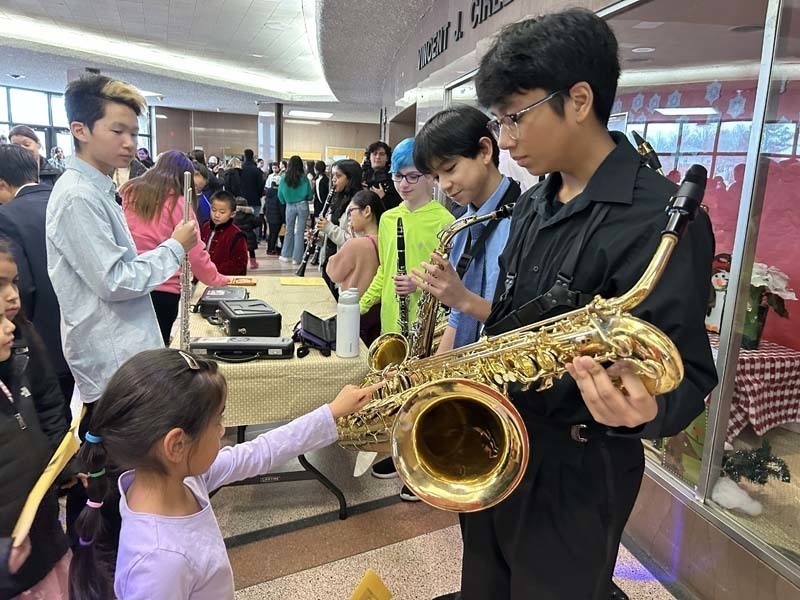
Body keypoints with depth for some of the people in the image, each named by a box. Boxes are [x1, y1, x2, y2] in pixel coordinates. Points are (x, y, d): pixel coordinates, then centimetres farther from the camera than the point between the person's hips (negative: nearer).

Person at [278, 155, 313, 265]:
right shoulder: (303, 178, -9)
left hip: (290, 206, 2)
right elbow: (309, 194, -5)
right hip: (302, 206, -2)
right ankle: (296, 258, 4)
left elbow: (280, 195, 0)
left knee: (289, 230, 16)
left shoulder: (284, 178, -4)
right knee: (299, 232, 3)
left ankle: (286, 255, 22)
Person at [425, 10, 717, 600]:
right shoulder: (534, 205, 5)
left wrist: (643, 410, -41)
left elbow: (688, 373, -21)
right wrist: (470, 304, -1)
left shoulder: (660, 216, -21)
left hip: (577, 470, -7)